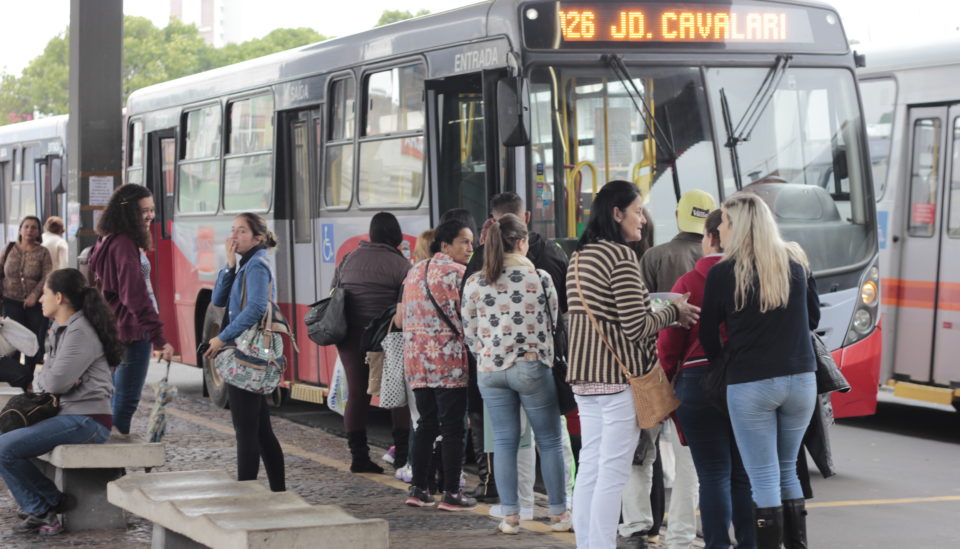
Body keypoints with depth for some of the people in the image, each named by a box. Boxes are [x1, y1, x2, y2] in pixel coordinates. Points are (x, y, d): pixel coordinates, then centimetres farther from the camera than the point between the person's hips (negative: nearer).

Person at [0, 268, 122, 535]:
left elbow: (55, 382, -20)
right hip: (70, 415, 10)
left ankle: (54, 502, -4)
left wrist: (42, 375, 2)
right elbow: (44, 381, 17)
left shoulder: (80, 333, -14)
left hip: (86, 420, -10)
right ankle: (39, 512, 2)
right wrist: (46, 378, -7)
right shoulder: (60, 329, 18)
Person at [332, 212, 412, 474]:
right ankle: (402, 453, 4)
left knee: (357, 394, 6)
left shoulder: (349, 260, 10)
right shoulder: (400, 265, -6)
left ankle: (358, 456, 6)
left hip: (349, 336, 5)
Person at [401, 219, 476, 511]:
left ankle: (418, 488, 13)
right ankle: (451, 493, -1)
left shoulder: (414, 272, 15)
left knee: (426, 424, 13)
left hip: (416, 361, 7)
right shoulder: (456, 273, -9)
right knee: (453, 428, -2)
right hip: (449, 362, -7)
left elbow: (401, 318, 19)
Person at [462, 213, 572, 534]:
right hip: (532, 367, -3)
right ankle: (558, 514, 12)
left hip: (489, 371, 3)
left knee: (504, 443, 8)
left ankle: (510, 516, 9)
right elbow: (555, 321, 4)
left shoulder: (474, 283, 1)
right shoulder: (539, 277, -5)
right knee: (550, 441, 8)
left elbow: (470, 333, 6)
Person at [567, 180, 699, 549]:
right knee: (612, 473, -6)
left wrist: (665, 313, 15)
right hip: (619, 376, -9)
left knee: (589, 468, 11)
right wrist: (674, 313, 0)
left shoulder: (579, 257, 14)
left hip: (584, 377, 9)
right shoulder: (620, 255, -13)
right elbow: (635, 327, -16)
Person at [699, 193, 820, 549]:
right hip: (800, 379, 4)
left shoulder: (722, 273, -8)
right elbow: (813, 318, 14)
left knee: (763, 479, 2)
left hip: (750, 384, -4)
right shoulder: (796, 261, 2)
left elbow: (708, 335, 1)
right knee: (787, 470, 18)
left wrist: (719, 359, 20)